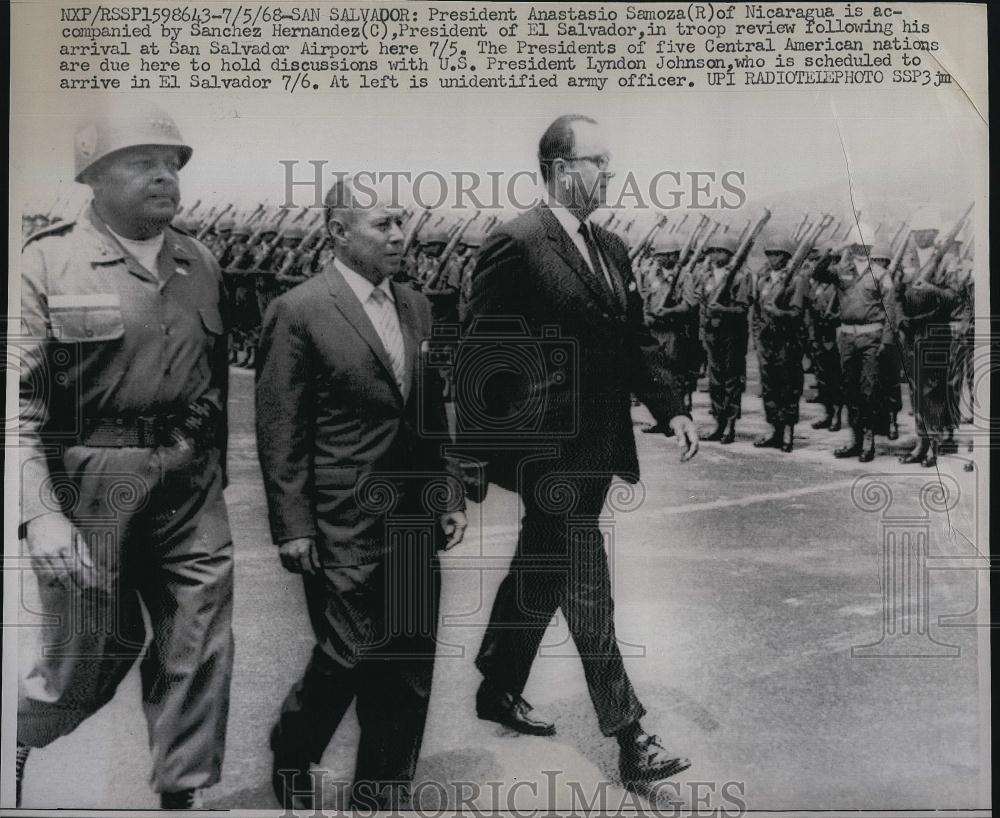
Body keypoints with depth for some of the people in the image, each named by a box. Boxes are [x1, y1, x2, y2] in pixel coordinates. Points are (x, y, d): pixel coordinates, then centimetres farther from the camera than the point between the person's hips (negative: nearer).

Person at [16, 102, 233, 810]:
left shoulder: (201, 263, 10)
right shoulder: (47, 262, -5)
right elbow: (21, 400, -9)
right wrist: (41, 512, -17)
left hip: (192, 483, 4)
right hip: (92, 481, -4)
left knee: (201, 650, 5)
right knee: (96, 653, 8)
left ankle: (182, 795, 24)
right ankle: (17, 750, 39)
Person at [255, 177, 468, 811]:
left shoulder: (417, 307, 11)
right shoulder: (298, 312, -9)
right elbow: (280, 431, -9)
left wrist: (451, 496, 12)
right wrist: (293, 527, -10)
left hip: (415, 523, 6)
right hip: (344, 527, -6)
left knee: (410, 672, 10)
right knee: (351, 656, 1)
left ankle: (384, 796, 28)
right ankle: (290, 760, 31)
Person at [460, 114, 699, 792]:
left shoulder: (611, 248, 14)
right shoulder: (516, 245, -12)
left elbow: (636, 340, 17)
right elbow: (482, 356, -13)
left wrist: (672, 407, 5)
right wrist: (482, 451, -13)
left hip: (597, 448, 8)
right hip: (549, 451, -8)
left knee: (540, 575, 20)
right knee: (588, 589, -1)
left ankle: (499, 691, 37)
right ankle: (628, 736, 9)